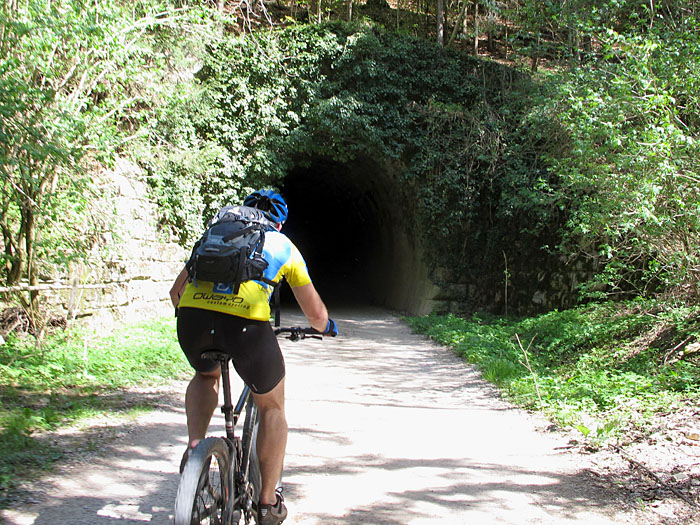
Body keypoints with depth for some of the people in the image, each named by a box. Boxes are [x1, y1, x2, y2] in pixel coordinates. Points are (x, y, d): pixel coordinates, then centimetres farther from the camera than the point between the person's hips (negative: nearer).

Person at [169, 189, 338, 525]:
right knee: (272, 408, 21)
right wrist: (327, 327, 50)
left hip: (193, 312, 3)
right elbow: (314, 312, 28)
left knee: (206, 376, 37)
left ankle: (194, 446, 15)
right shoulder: (283, 245, 26)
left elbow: (176, 291, 36)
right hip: (246, 320, -3)